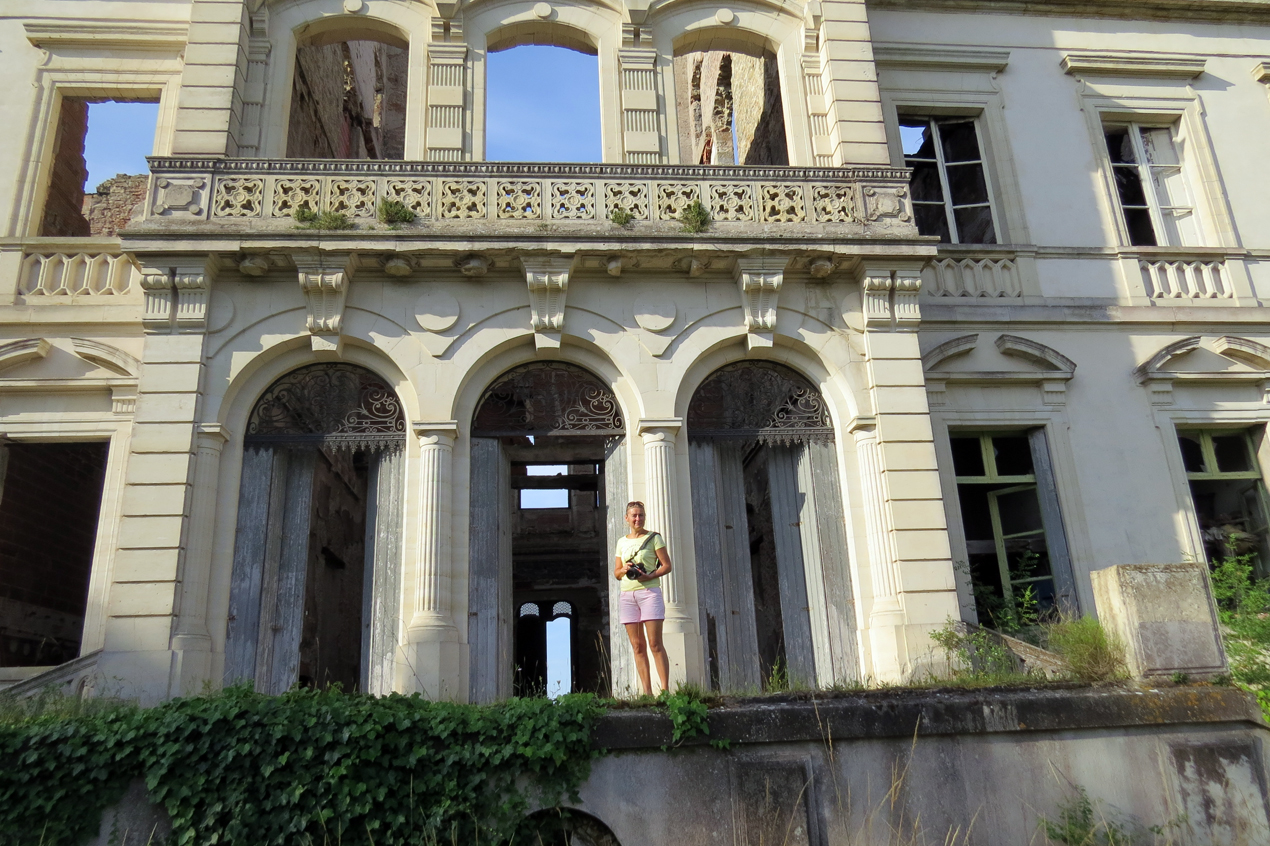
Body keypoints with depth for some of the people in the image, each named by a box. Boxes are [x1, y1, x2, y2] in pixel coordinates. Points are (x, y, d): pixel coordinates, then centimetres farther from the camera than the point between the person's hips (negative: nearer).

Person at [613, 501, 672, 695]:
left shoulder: (653, 538, 4)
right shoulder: (622, 542, 16)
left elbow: (667, 565, -1)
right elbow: (616, 573, 18)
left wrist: (649, 576, -16)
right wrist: (624, 569, -4)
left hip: (649, 592, -4)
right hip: (627, 595, 4)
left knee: (655, 644, -10)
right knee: (638, 646, 1)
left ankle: (665, 690, -9)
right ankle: (647, 692, 3)